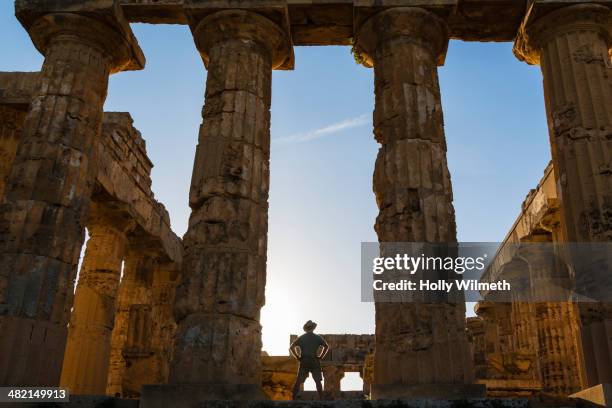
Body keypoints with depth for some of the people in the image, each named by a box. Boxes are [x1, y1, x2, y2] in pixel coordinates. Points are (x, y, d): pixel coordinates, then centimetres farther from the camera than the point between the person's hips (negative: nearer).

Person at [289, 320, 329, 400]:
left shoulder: (301, 338, 9)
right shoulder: (318, 337, 6)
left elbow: (291, 348, 2)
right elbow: (326, 346, -4)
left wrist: (298, 357, 2)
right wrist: (320, 357, -1)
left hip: (304, 362, 1)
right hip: (315, 362, -1)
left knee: (298, 382, 3)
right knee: (318, 382, 5)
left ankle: (294, 399, -4)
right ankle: (321, 399, -2)